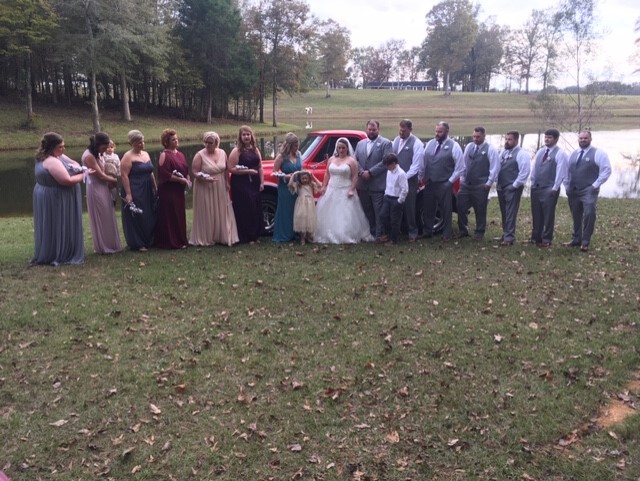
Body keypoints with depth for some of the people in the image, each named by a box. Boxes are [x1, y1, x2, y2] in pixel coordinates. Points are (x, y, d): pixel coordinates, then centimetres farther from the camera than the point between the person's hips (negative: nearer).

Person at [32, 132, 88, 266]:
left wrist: (77, 167, -6)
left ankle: (47, 255, 26)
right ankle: (57, 256, 9)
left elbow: (73, 162, 17)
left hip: (51, 198, 10)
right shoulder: (52, 162, -25)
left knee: (53, 228, 16)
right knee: (59, 228, -1)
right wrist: (82, 175, -14)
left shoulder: (57, 156, 6)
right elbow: (67, 181, -28)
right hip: (55, 200, -10)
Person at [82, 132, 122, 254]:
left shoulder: (97, 154, 9)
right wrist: (116, 180, -4)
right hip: (96, 189, -9)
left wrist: (111, 182, -6)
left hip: (104, 188, 9)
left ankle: (110, 245, 23)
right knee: (101, 219, 1)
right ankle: (103, 247, 12)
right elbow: (100, 175, -17)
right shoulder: (89, 156, -18)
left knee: (107, 218, 13)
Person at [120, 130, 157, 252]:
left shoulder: (145, 154, 12)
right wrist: (128, 194, -22)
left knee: (149, 217, 12)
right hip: (134, 192, -8)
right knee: (136, 217, -2)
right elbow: (124, 175, -16)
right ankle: (137, 244, 5)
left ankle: (148, 240, 25)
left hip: (147, 192, 8)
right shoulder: (128, 156, -11)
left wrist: (155, 188, 15)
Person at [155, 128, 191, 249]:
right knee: (170, 216, -4)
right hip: (168, 191, -8)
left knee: (180, 215, 12)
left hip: (179, 191, 8)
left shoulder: (180, 154, 14)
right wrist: (180, 179, -18)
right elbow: (165, 174, -18)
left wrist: (188, 179, 0)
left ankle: (180, 240, 22)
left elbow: (186, 170, 20)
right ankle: (172, 242, 3)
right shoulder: (164, 155, -10)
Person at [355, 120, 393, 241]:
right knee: (367, 211, 12)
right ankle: (370, 233, 23)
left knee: (379, 212, -2)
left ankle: (379, 235, 4)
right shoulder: (360, 144, 16)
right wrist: (361, 172, -8)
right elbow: (356, 160, 11)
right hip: (363, 185, 5)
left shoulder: (386, 143, -2)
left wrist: (370, 172, -15)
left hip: (378, 185, -5)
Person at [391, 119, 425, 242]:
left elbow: (416, 165, -12)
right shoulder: (396, 140, 11)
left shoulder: (416, 143, -9)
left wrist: (404, 178, -14)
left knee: (409, 207, 0)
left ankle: (412, 232, 14)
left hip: (410, 180, -5)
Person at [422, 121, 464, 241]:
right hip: (429, 183, 5)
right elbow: (424, 161, 13)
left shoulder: (454, 146, -8)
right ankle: (427, 232, 25)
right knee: (428, 208, 12)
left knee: (446, 210, 3)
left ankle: (447, 234, 15)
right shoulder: (430, 144, 8)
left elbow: (460, 167, -7)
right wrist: (423, 177, 7)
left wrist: (450, 181, -8)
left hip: (444, 185, -5)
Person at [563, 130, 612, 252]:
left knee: (589, 215, -15)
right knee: (576, 216, 11)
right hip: (573, 191, 6)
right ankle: (576, 239, 22)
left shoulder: (598, 153, -3)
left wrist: (595, 185, -13)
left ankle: (585, 242, -8)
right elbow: (567, 171, 19)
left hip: (589, 191, -5)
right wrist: (567, 186, 10)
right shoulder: (573, 154, 14)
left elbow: (606, 170, -8)